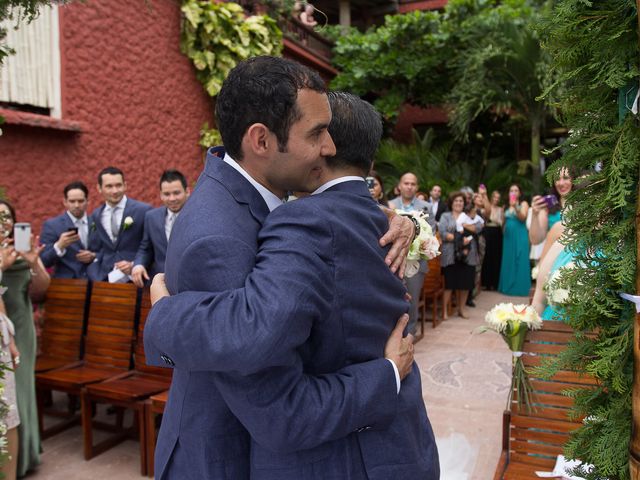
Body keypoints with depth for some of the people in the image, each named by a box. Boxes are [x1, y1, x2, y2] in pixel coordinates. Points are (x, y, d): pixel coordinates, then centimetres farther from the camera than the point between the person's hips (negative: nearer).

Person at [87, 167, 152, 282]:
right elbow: (95, 250, 18)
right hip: (104, 277, 4)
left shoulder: (144, 210, -4)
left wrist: (134, 266, -14)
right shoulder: (96, 215, 13)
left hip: (133, 278, -3)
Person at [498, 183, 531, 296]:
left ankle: (520, 287, -1)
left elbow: (523, 218, -18)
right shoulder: (507, 206, 15)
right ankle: (508, 286, 13)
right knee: (508, 261, 7)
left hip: (519, 236, -5)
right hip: (508, 236, 5)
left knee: (519, 261, -5)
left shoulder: (523, 204, 0)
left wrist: (515, 207, -31)